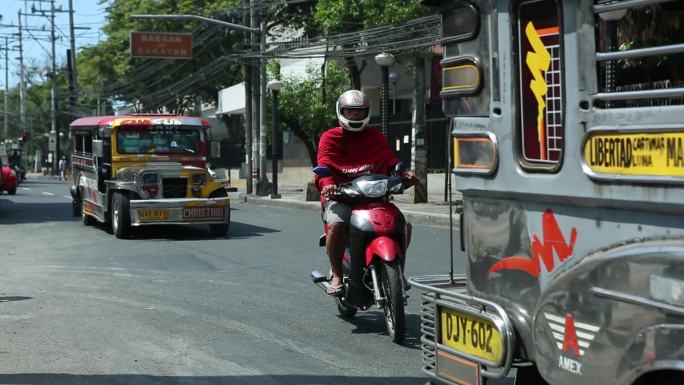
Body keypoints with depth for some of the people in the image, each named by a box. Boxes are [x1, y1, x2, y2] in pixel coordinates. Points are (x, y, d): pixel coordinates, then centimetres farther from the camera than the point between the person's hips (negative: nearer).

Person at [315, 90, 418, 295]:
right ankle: (336, 275, -18)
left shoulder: (375, 136, 18)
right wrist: (327, 184, -30)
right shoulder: (330, 138, 8)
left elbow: (390, 160, 4)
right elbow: (324, 165, -8)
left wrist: (404, 173, -18)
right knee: (337, 224, -35)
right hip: (340, 197, -3)